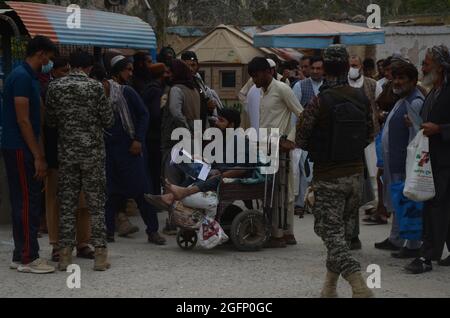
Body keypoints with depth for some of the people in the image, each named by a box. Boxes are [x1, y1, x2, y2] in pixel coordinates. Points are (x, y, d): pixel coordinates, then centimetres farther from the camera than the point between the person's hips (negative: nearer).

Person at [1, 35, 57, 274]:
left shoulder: (29, 77, 15)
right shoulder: (21, 77, -15)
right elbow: (23, 120, -19)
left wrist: (39, 154, 17)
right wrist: (38, 156, -17)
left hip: (23, 149, 10)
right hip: (20, 150, -10)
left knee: (26, 203, 11)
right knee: (27, 203, -6)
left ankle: (22, 255, 16)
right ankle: (27, 258, -2)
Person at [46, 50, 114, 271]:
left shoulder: (55, 87, -1)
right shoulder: (96, 87, -8)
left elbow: (50, 121, 6)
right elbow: (108, 121, -4)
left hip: (66, 152, 2)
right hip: (93, 151, -2)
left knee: (67, 203, 7)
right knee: (96, 203, 4)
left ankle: (65, 254, 8)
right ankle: (100, 254, 3)